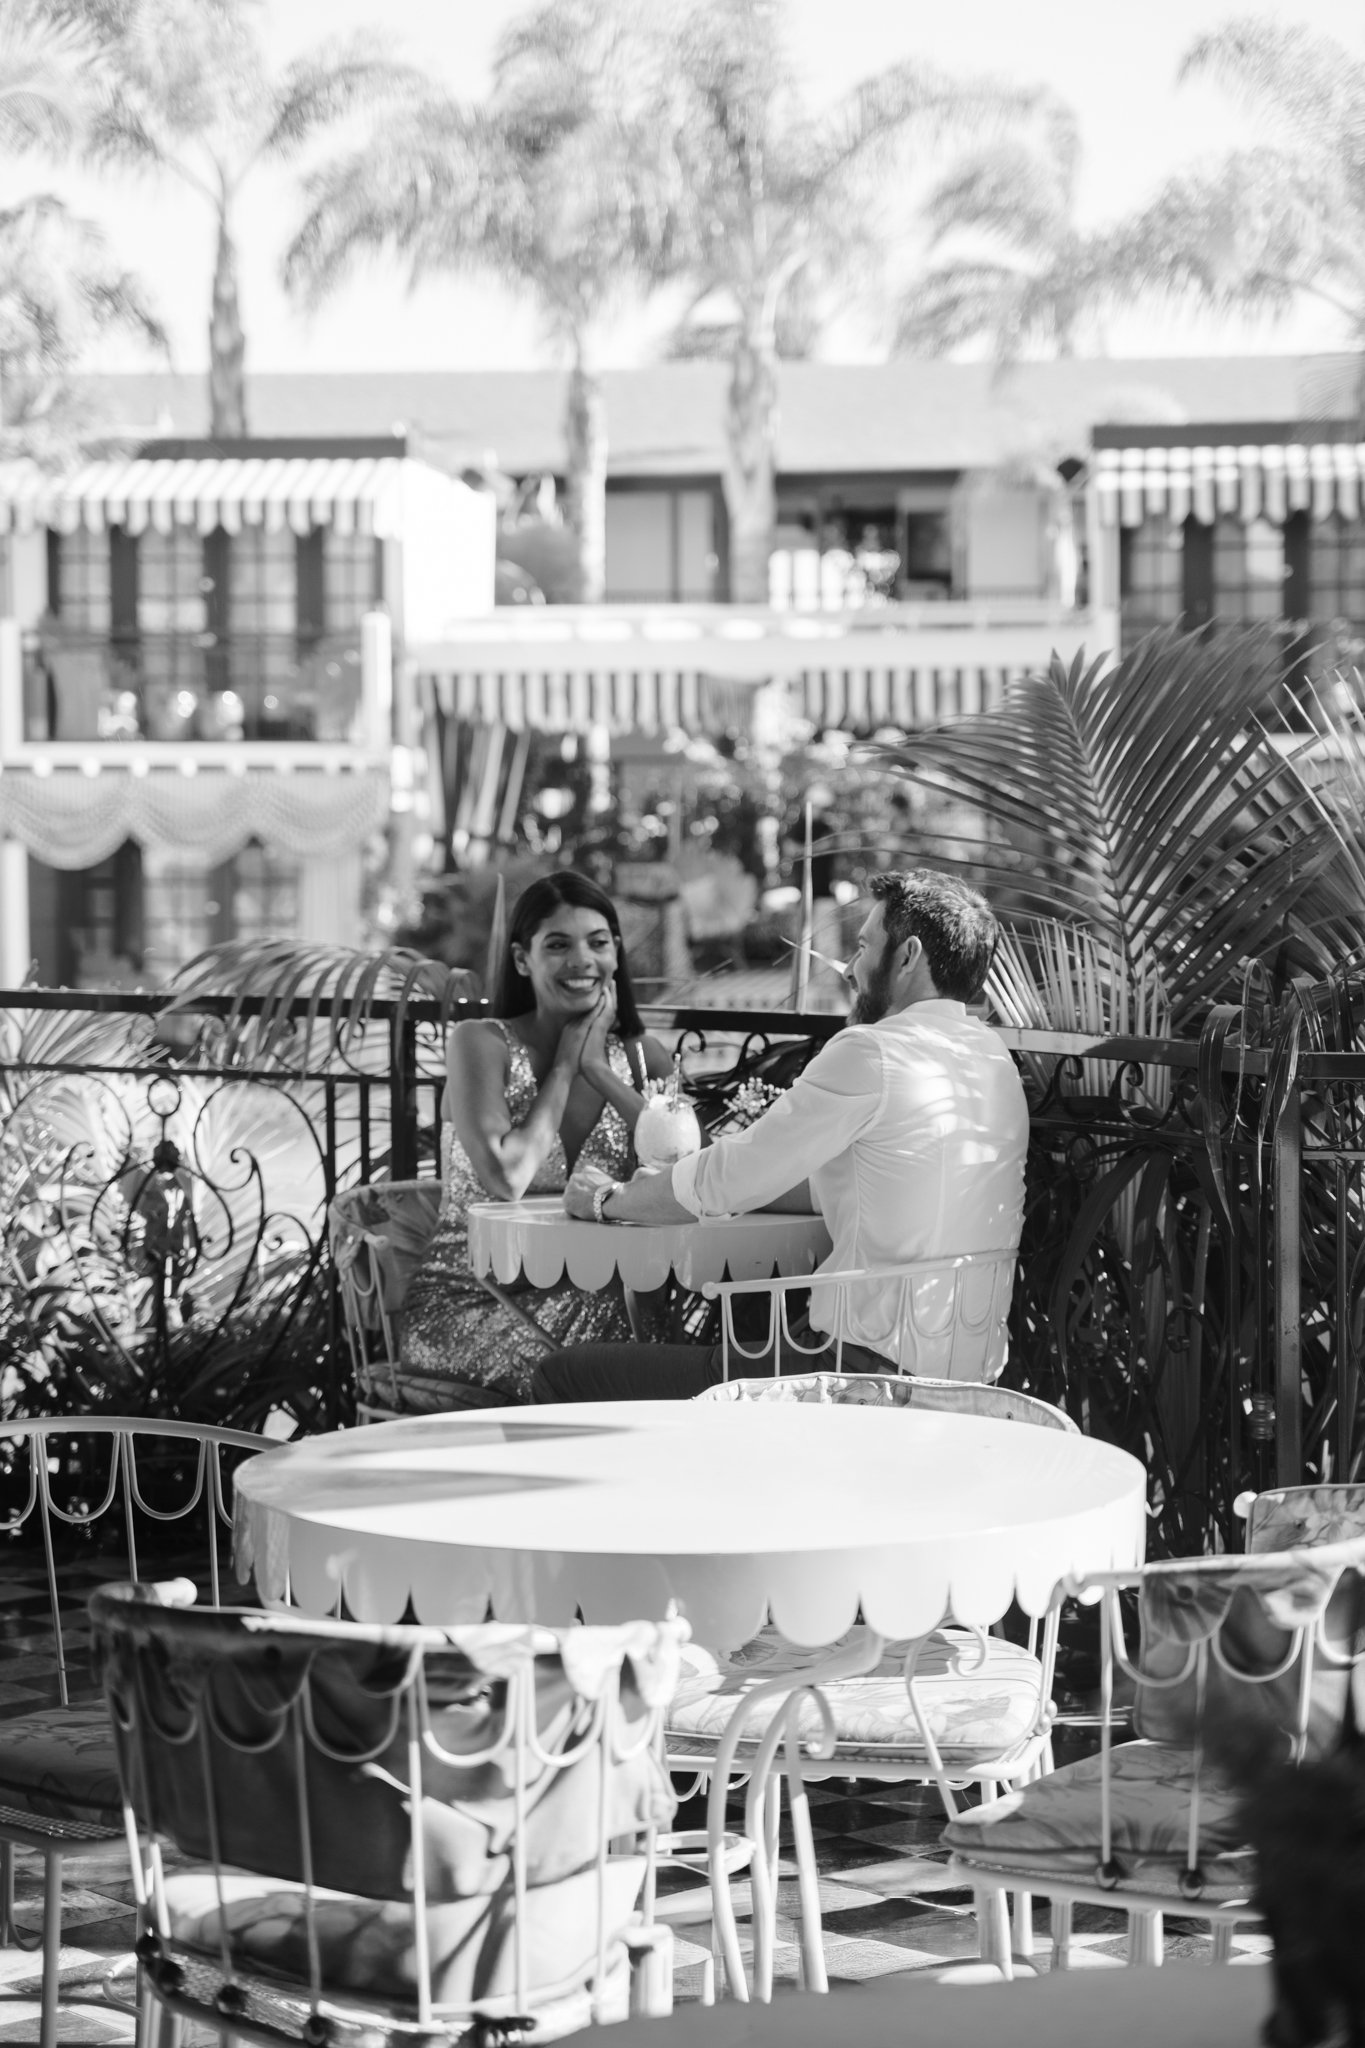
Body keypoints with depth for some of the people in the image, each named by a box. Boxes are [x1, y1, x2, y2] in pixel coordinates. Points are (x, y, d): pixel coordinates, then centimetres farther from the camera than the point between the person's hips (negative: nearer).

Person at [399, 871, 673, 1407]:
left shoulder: (641, 1057, 9)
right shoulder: (481, 1043, -4)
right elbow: (507, 1178, -19)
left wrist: (597, 1068, -8)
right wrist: (566, 1063, -8)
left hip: (589, 1303, 4)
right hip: (473, 1300, -4)